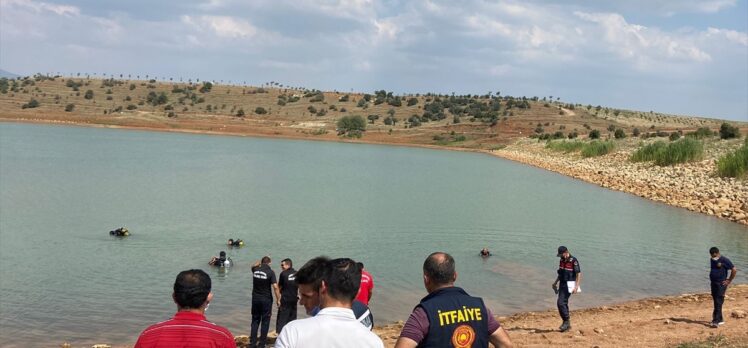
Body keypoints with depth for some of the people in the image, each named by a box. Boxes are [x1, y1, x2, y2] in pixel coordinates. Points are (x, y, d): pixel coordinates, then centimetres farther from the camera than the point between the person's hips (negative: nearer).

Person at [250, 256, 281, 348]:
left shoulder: (255, 270, 0)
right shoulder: (270, 272, -13)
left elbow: (254, 265, 28)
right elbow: (275, 287, -18)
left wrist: (260, 261, 27)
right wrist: (278, 299, -13)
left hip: (255, 299, 4)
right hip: (266, 299, -4)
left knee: (255, 321, 13)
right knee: (265, 322, 5)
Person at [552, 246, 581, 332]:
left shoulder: (573, 261, -15)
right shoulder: (561, 261, 10)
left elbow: (579, 274, -16)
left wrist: (576, 287, -21)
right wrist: (555, 283, 17)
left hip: (569, 284, -8)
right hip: (562, 284, 8)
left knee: (561, 302, -15)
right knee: (564, 303, 10)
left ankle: (567, 321, -4)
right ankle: (567, 324, 18)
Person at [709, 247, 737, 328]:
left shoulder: (725, 260, -13)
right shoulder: (712, 260, 11)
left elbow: (734, 270, -14)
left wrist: (729, 280, -12)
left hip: (721, 284, -8)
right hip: (713, 283, 8)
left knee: (718, 303, -12)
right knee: (716, 302, 13)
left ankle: (716, 322, -16)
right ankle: (720, 319, 24)